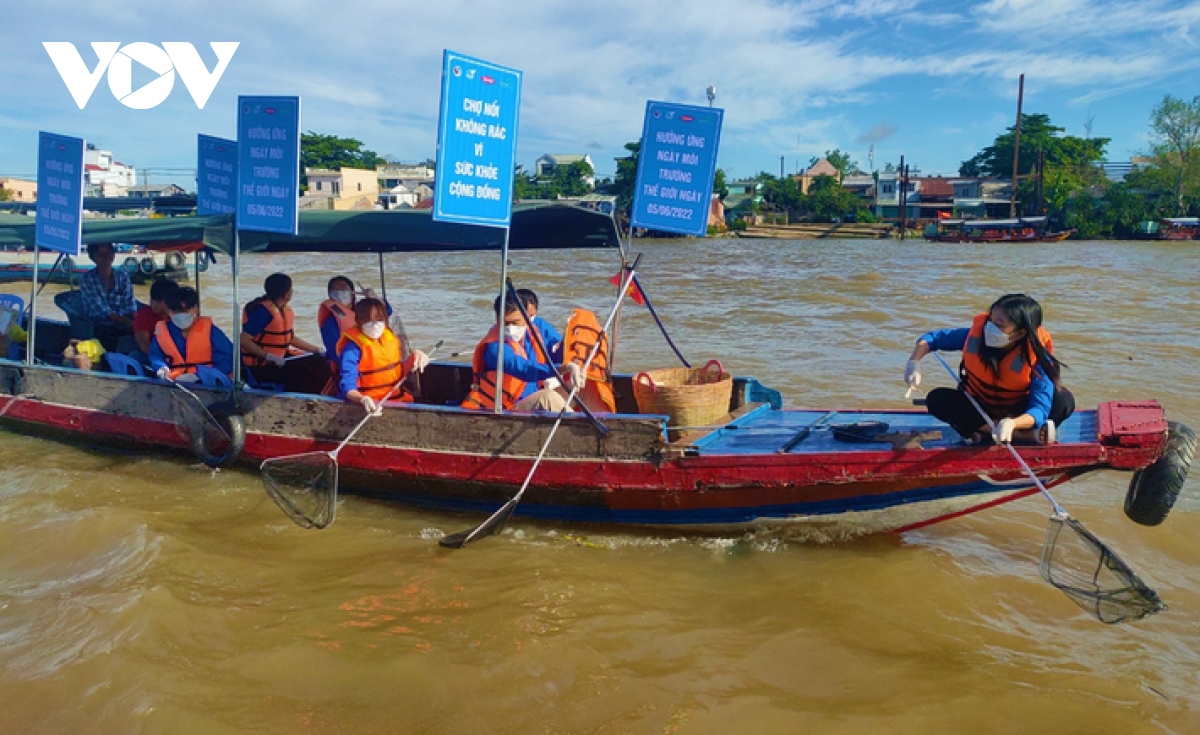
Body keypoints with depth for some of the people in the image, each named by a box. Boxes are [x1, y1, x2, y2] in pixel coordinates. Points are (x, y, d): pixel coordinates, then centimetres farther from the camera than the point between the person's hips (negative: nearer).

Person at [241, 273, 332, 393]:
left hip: (281, 358, 9)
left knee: (321, 363, 4)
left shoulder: (286, 310, 7)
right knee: (304, 372, -23)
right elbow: (244, 341, -24)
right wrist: (270, 357, -29)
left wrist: (316, 349, 14)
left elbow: (291, 338, 18)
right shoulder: (262, 311, -20)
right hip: (262, 367, -9)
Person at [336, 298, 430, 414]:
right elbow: (347, 386, -18)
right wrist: (363, 399, -38)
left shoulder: (391, 339, 11)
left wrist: (415, 357, 6)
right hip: (372, 407, -7)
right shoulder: (352, 349, -9)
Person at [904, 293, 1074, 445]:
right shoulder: (976, 335, -20)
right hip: (979, 407, 3)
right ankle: (1026, 435, -28)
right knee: (936, 399, -29)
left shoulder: (1038, 357, -25)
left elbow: (1040, 408, -32)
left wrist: (1011, 423, -52)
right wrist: (914, 363, -27)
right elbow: (933, 338, -7)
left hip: (1017, 412, -3)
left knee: (1064, 400, -29)